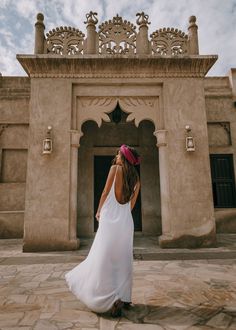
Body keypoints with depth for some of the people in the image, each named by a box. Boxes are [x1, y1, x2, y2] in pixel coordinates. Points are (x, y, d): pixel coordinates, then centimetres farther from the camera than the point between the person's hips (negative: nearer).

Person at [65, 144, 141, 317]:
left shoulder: (115, 168, -5)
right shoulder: (136, 178, 10)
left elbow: (105, 192, -2)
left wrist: (98, 212, 11)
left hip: (110, 219, -6)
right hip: (126, 221, 6)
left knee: (105, 259, 1)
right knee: (123, 260, 14)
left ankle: (113, 299, -5)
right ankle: (125, 298, 21)